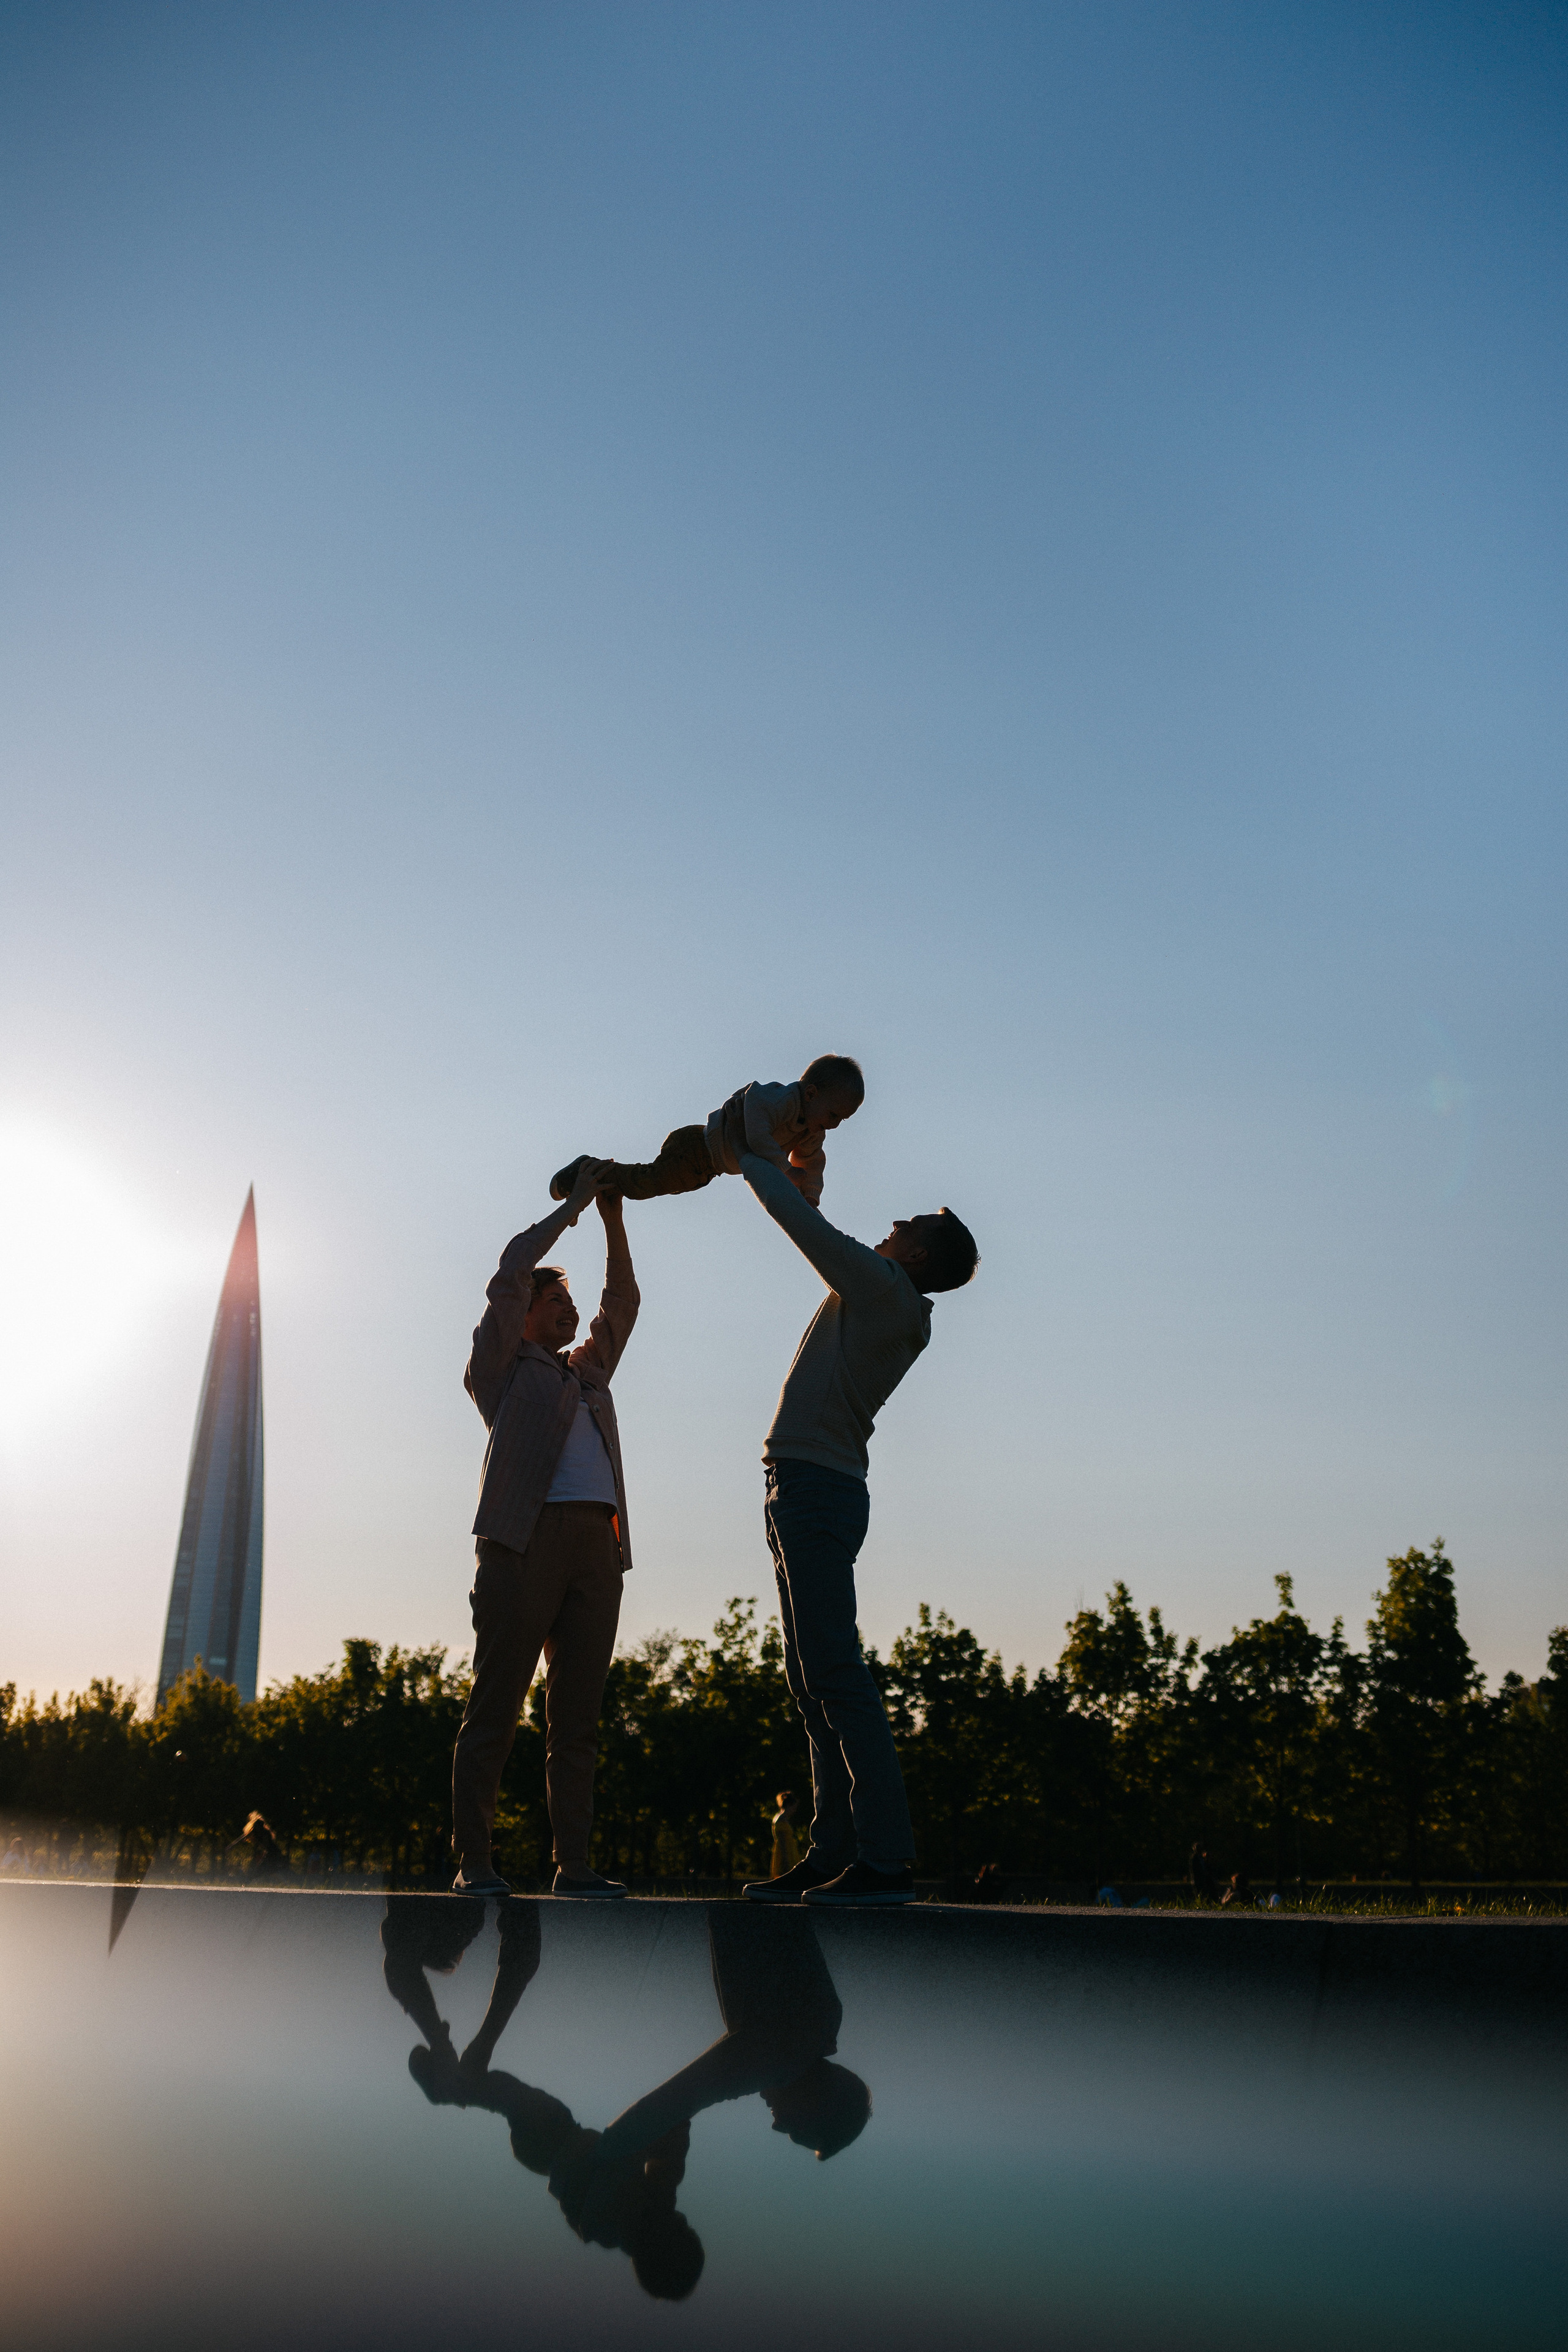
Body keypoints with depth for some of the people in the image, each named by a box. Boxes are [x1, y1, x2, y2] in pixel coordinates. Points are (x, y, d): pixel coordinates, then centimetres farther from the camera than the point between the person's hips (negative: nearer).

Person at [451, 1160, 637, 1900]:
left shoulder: (588, 1371, 31)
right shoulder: (500, 1367, 14)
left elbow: (623, 1303, 31)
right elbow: (510, 1273, 6)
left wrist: (613, 1220, 22)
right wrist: (574, 1202, 12)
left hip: (597, 1542, 6)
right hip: (526, 1536, -6)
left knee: (577, 1714, 2)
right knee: (496, 1702, -7)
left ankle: (573, 1865, 2)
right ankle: (473, 1862, -4)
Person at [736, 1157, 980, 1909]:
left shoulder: (882, 1286, -8)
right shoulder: (884, 1304, 18)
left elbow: (799, 1220, -8)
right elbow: (822, 1239, 34)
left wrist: (748, 1158, 7)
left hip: (816, 1489, -10)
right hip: (807, 1491, 10)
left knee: (834, 1675, -14)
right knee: (812, 1681, 9)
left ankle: (886, 1859, -15)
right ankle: (833, 1852, 11)